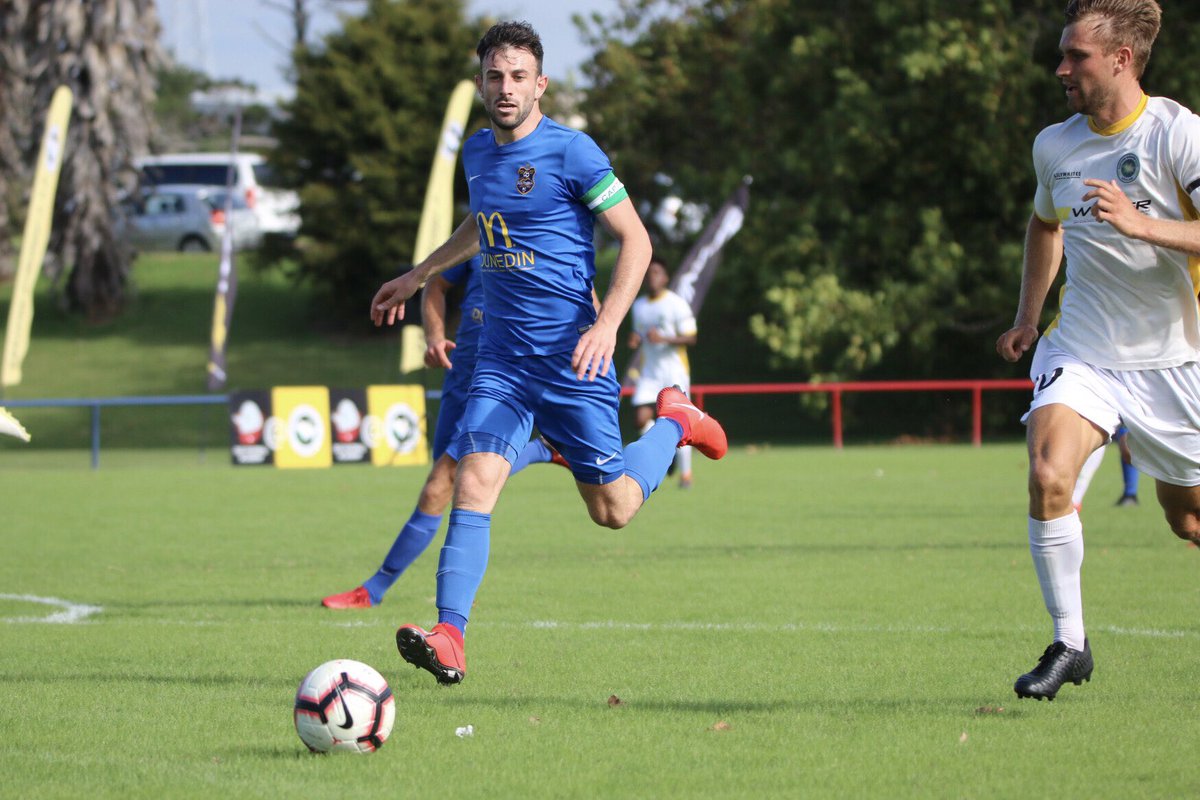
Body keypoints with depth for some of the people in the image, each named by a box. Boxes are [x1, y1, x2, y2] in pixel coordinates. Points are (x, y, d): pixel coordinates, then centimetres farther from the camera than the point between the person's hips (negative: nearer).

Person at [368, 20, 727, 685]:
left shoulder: (571, 152, -12)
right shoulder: (477, 152, 9)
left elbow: (635, 241, -9)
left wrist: (607, 324, -21)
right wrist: (417, 277, 31)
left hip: (571, 356, -5)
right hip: (502, 357, 5)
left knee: (613, 510, 5)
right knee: (474, 480, -16)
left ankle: (675, 423, 34)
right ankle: (449, 638, -22)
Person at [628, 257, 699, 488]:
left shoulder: (677, 304, -7)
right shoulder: (639, 306, 11)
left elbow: (690, 338, -10)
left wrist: (664, 339, -24)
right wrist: (636, 340, 0)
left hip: (674, 372, -4)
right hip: (649, 372, 5)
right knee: (641, 419, -12)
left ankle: (685, 472, 10)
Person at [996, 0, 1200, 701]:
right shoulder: (1055, 146, 4)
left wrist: (1140, 224, -35)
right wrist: (1027, 319, 21)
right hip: (1080, 349, 3)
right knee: (1048, 477, -22)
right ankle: (1069, 644, -10)